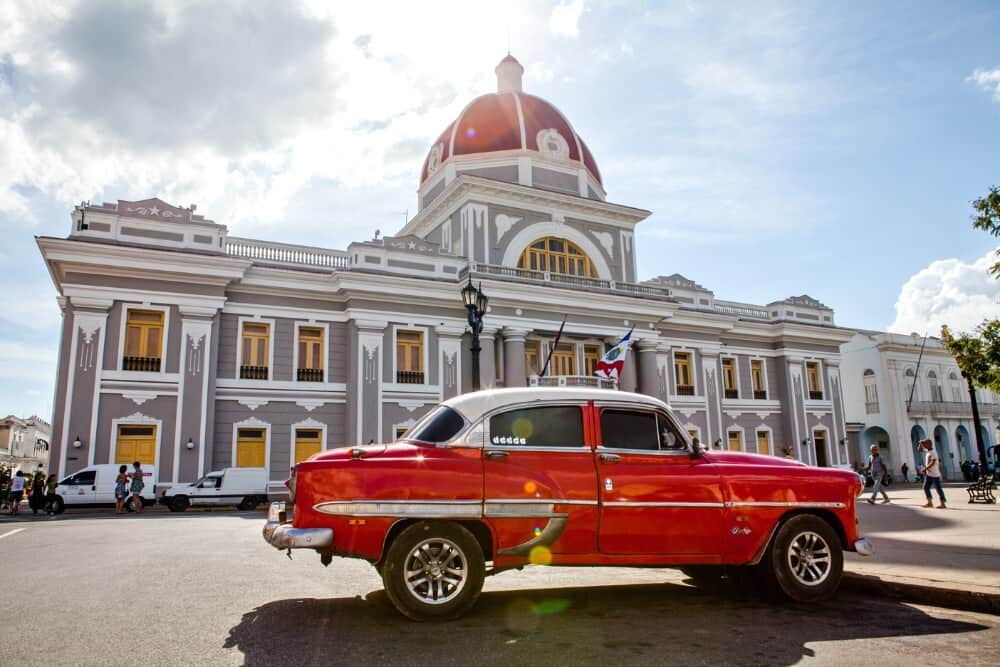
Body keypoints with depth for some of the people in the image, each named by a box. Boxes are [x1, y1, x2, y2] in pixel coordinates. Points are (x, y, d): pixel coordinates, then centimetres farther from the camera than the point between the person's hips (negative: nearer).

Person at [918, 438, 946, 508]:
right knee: (926, 487, 7)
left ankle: (942, 504, 2)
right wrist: (921, 443, 10)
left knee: (938, 488, -3)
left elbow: (932, 463, -24)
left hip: (935, 474, -9)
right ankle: (929, 503, 12)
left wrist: (925, 469, -24)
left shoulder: (933, 453, -16)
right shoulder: (927, 451, 9)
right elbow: (920, 449, 27)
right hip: (928, 474, 9)